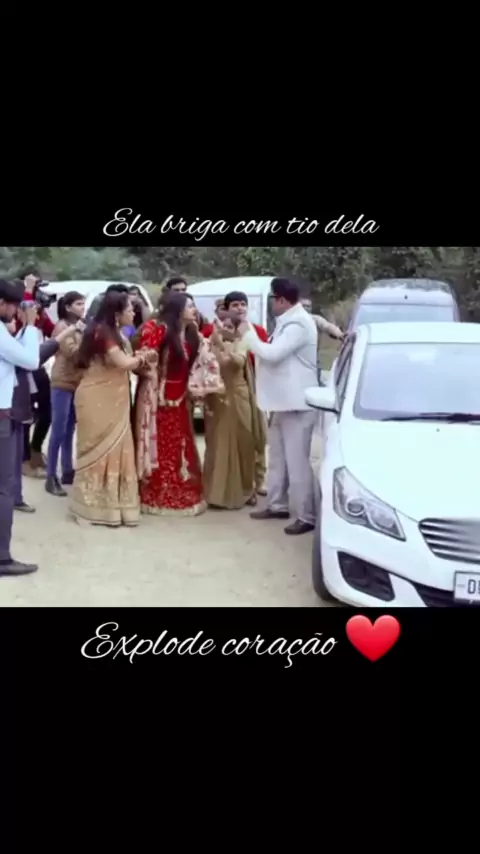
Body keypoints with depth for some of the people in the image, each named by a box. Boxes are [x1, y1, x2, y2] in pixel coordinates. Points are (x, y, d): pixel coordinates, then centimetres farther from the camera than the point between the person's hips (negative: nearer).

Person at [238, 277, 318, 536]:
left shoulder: (299, 323, -18)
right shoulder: (289, 321, 15)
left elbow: (273, 353, -24)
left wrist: (248, 334, -11)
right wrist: (251, 336, 10)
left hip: (297, 403, -11)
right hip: (283, 402, 11)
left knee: (296, 461, -7)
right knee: (278, 457, 17)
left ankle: (306, 516, -1)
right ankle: (277, 505, 29)